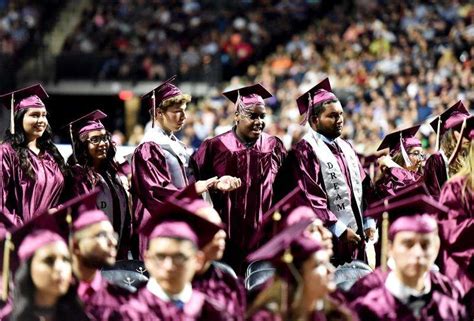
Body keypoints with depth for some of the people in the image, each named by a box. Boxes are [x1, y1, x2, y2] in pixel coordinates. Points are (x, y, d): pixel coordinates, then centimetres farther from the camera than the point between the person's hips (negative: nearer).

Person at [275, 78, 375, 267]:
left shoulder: (346, 148, 17)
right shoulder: (305, 151, -9)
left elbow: (364, 187, 17)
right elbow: (310, 199, -16)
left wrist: (369, 223, 4)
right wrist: (340, 231, -16)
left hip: (356, 239, 8)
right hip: (329, 241, -8)